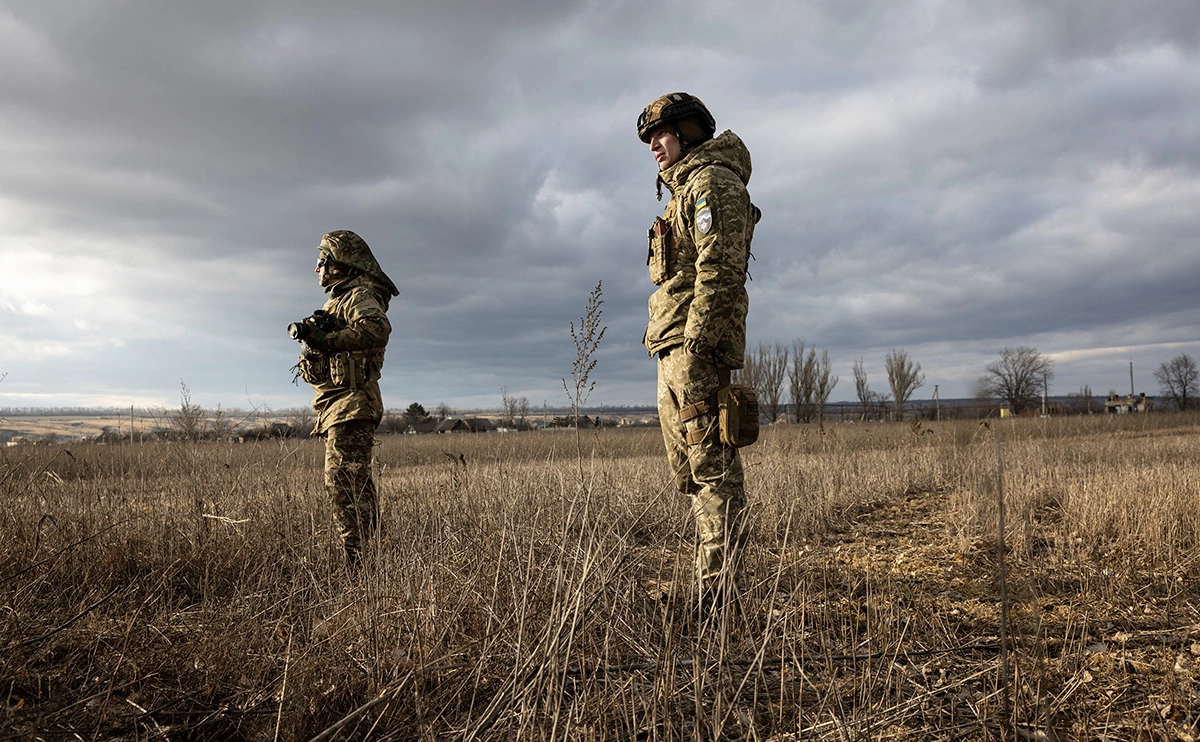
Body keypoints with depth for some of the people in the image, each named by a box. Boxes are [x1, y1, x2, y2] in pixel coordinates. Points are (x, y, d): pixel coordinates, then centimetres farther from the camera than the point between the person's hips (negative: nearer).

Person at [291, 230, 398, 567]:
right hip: (339, 407, 11)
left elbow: (377, 328, -29)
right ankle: (366, 557, 20)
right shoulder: (341, 298, 25)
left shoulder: (360, 295, -8)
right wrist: (310, 335, 4)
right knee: (355, 485, 13)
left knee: (343, 483, -14)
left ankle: (357, 561, -14)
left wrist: (327, 339, -29)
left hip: (350, 403, -11)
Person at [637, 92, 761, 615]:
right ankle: (716, 584, 19)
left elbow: (719, 270, -17)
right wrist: (678, 348, 19)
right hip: (676, 353, 11)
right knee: (694, 473, 12)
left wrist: (698, 341, -24)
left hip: (696, 349, -11)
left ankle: (717, 592, -7)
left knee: (712, 470, -10)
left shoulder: (712, 181, -4)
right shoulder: (685, 189, 27)